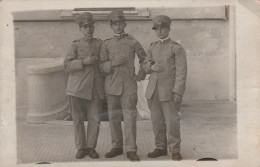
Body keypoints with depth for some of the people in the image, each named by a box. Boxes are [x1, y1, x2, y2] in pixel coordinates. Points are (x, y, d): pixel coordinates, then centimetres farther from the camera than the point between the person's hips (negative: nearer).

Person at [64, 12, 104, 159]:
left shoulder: (100, 44, 11)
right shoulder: (76, 45, 4)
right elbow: (67, 65, -4)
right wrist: (83, 62, -19)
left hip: (95, 89, 2)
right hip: (78, 88, -2)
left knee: (95, 119, 1)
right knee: (78, 119, 4)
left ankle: (91, 147, 14)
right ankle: (81, 147, 16)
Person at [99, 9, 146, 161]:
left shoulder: (133, 42, 2)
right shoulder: (106, 44, 6)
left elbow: (144, 58, 17)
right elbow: (102, 66, 3)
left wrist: (141, 75, 8)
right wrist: (112, 63, -15)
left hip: (129, 86, -2)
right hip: (112, 86, 2)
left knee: (130, 118, -5)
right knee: (114, 118, 8)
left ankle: (131, 150, 0)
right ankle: (117, 147, 20)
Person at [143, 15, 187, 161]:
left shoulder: (177, 48, -3)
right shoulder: (153, 47, 14)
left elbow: (181, 72, -9)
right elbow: (145, 66, 15)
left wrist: (178, 92, -17)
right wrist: (151, 67, -10)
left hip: (169, 91, -5)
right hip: (153, 91, 5)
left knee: (172, 121, -4)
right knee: (157, 121, 9)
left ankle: (175, 150, 8)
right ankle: (160, 148, 21)